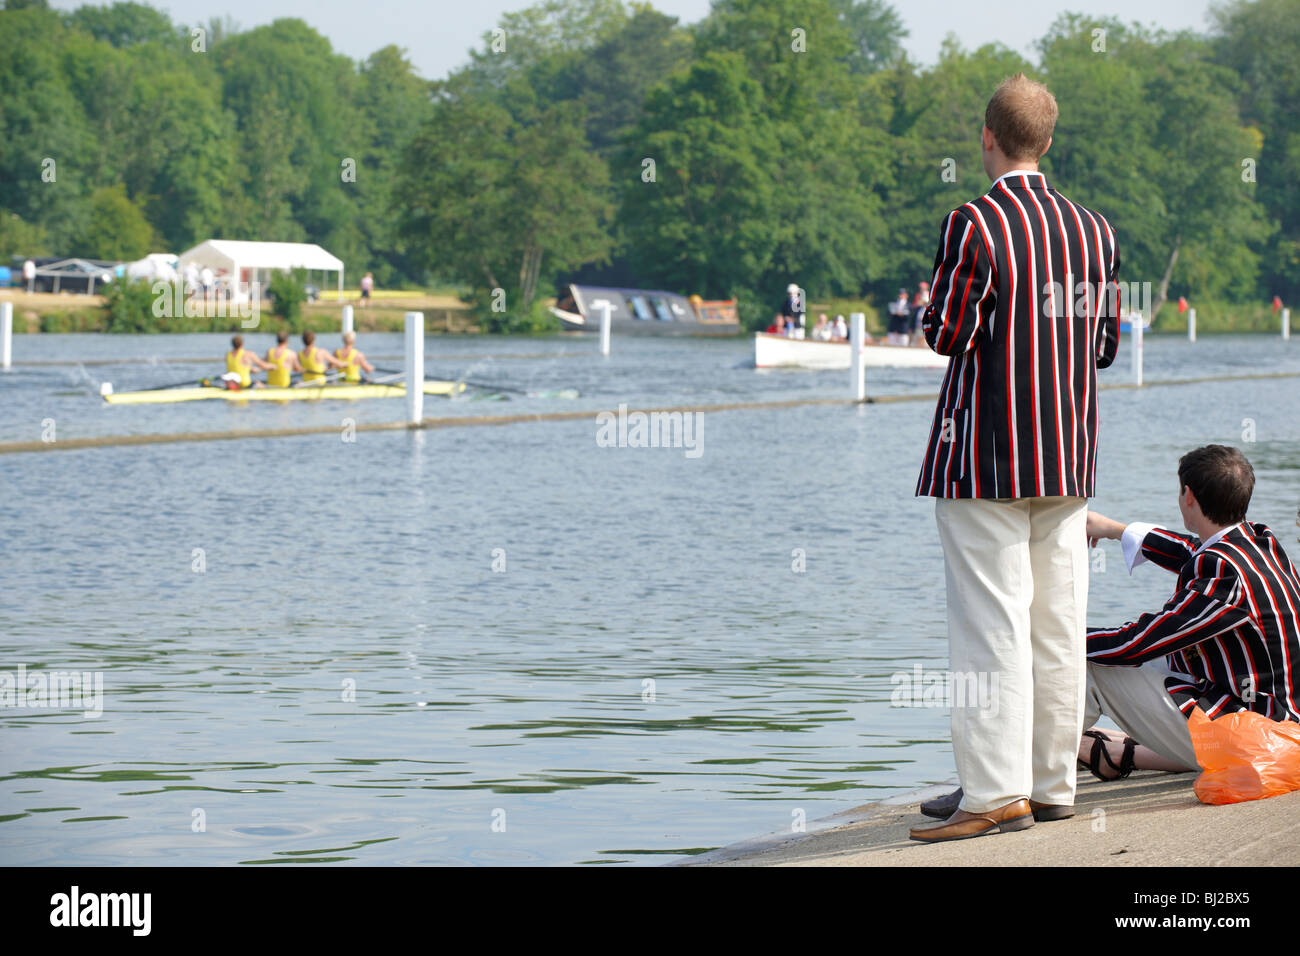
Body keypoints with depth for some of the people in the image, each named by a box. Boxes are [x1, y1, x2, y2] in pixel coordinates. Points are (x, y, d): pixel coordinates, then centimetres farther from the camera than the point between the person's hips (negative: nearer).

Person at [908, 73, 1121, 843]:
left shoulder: (975, 226, -12)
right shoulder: (1095, 230, 7)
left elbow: (947, 335, -12)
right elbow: (1107, 346, 11)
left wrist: (938, 305, 9)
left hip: (987, 456, -6)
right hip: (1069, 457, 6)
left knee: (990, 625, -5)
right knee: (1058, 627, 9)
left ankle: (997, 792, -8)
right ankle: (1053, 783, 14)